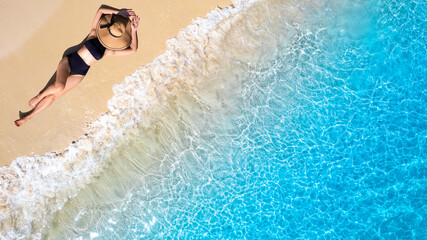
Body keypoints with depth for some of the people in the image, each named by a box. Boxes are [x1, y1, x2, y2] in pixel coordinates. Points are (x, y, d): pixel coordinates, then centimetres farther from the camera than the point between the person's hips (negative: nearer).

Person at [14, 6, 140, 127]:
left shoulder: (109, 51, 0)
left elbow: (133, 49, -2)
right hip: (69, 61, -1)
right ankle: (40, 95, 0)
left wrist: (133, 31, -5)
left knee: (53, 96, -4)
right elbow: (101, 10, 0)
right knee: (59, 87, -30)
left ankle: (28, 116, 10)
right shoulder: (94, 34, -2)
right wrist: (119, 13, 3)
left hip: (79, 74, 1)